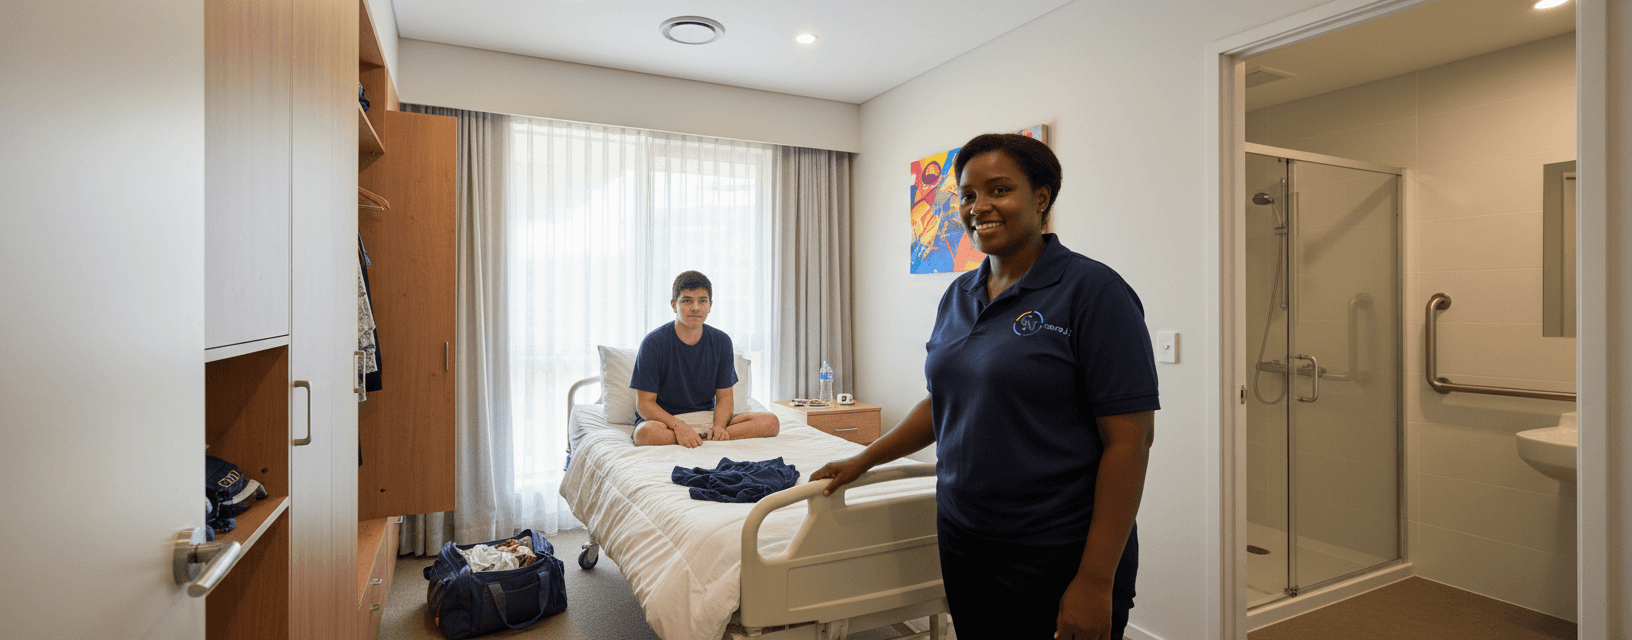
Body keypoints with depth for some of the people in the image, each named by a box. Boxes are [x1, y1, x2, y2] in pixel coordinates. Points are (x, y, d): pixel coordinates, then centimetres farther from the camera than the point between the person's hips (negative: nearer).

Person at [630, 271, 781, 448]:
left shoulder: (721, 342, 1)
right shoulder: (653, 343, -10)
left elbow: (724, 397, 2)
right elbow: (645, 403, -12)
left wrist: (719, 426, -20)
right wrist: (678, 426, -30)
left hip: (707, 417, 4)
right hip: (665, 419, -3)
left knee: (770, 422, -17)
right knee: (646, 433, -40)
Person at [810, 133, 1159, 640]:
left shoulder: (1093, 290, -13)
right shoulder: (958, 296, 7)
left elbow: (1129, 440, -16)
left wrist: (1096, 583, -17)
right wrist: (863, 460, 12)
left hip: (1057, 561, -6)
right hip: (962, 543, 6)